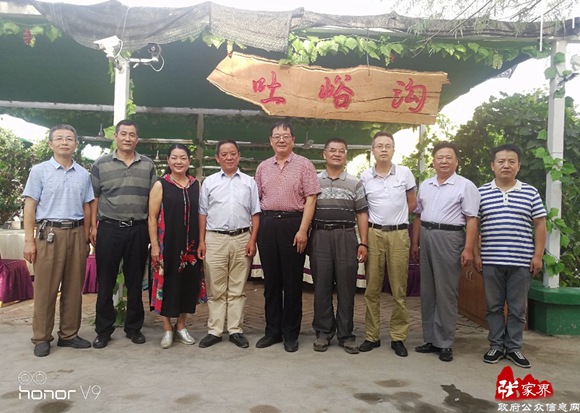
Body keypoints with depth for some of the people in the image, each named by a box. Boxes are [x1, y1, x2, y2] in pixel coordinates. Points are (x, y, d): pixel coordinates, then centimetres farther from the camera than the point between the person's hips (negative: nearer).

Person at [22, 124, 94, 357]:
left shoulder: (83, 174, 10)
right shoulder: (39, 171, 1)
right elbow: (30, 206, -1)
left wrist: (86, 239, 9)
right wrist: (29, 240, -7)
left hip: (76, 233, 3)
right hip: (49, 233, -3)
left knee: (73, 288, 7)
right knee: (45, 288, 1)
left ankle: (69, 334, 18)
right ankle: (41, 338, 12)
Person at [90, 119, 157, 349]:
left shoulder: (148, 165, 8)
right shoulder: (101, 164, 5)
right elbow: (94, 198, 6)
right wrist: (93, 227, -1)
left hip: (138, 230, 1)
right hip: (109, 228, -1)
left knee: (135, 282, 9)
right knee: (105, 282, 5)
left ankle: (134, 327, 21)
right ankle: (103, 330, 17)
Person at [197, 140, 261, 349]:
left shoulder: (249, 182, 8)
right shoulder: (209, 182, 8)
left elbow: (255, 214, 7)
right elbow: (203, 213, 8)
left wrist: (252, 240, -2)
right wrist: (201, 241, 2)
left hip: (242, 239, 0)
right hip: (215, 239, 0)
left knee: (237, 289, 7)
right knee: (216, 289, 5)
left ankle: (236, 330, 15)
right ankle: (214, 331, 13)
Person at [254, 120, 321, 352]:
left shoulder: (304, 165, 0)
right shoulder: (263, 168, 13)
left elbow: (310, 200, -6)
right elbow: (256, 200, 14)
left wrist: (302, 230, -14)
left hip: (293, 224, -4)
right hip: (267, 225, 4)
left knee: (292, 280, 3)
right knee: (271, 280, 10)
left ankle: (291, 333, 15)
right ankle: (273, 330, 22)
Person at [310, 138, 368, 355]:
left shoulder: (355, 183, 9)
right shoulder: (314, 180, 10)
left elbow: (362, 214, 7)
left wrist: (363, 243, 0)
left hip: (346, 237, 0)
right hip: (320, 237, 0)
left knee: (346, 286, 2)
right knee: (321, 285, 4)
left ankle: (346, 334, 13)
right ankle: (323, 331, 16)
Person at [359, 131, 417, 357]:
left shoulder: (405, 173, 2)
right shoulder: (365, 176, 3)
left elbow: (412, 203, 12)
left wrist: (396, 217, 9)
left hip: (399, 234, -1)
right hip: (374, 234, 1)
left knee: (399, 289, 4)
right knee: (372, 289, 6)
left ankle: (398, 337, 16)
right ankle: (371, 335, 17)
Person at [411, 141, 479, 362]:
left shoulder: (465, 186, -3)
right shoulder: (425, 186, 15)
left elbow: (471, 220, -8)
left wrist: (468, 249, -15)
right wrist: (415, 243, 13)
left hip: (450, 238, -6)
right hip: (426, 236, 6)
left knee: (446, 293, -1)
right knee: (427, 291, 11)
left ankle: (445, 343, 10)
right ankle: (430, 339, 22)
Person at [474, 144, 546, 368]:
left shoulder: (530, 193, 4)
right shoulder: (481, 193, 3)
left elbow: (539, 225, 5)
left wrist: (538, 255, -2)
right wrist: (475, 254, -1)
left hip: (522, 261, 0)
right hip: (491, 261, 0)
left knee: (518, 307, 9)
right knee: (493, 306, 9)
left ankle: (514, 347, 22)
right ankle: (496, 346, 22)